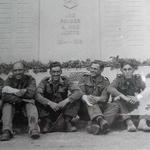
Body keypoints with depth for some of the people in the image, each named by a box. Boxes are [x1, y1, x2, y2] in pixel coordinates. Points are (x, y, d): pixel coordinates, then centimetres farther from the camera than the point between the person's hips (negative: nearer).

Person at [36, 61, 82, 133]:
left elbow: (78, 92, -19)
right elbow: (37, 94, -23)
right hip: (48, 110, -1)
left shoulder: (65, 81, -6)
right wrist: (50, 103, -38)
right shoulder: (45, 81, -7)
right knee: (38, 101, -27)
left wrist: (66, 100, -35)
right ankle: (46, 121, -14)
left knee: (76, 99, -20)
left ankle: (67, 122, -16)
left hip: (62, 109, 1)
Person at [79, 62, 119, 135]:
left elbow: (105, 97, -10)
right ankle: (100, 120, -57)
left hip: (100, 107, 2)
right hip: (85, 108, -2)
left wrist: (97, 99, -34)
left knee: (114, 106, -22)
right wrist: (85, 98, -38)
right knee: (90, 101, -31)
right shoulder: (84, 79, 6)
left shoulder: (105, 81, 8)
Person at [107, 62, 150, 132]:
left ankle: (142, 122, -37)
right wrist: (124, 97, -37)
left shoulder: (137, 78, -1)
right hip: (122, 106, -1)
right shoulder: (119, 79, -6)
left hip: (135, 106, 1)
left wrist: (137, 97, -33)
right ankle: (129, 122, -40)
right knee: (118, 98, -28)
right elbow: (110, 88, -25)